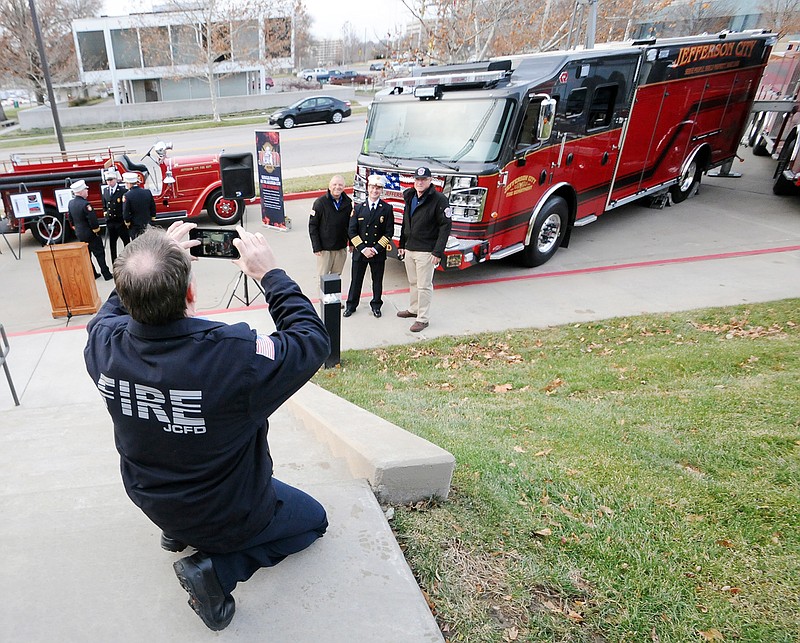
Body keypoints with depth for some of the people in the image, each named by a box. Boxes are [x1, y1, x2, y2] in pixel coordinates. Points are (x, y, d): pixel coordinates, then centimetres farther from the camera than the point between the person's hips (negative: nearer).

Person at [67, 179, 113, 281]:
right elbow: (92, 219, -24)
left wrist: (76, 228, 22)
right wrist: (96, 230, -10)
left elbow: (71, 219, 13)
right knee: (99, 253, 0)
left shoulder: (70, 203, 3)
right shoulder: (85, 204, -24)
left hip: (79, 233, 8)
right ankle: (106, 274, 3)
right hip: (90, 233, -8)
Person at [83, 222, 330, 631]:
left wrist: (156, 264, 0)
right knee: (314, 519, 21)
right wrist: (269, 273, -16)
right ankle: (216, 568, 2)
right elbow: (313, 341, -21)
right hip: (228, 515, -5)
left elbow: (114, 310, 4)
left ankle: (176, 531, 29)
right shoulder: (235, 355, -39)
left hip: (150, 501, 6)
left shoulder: (103, 345, -22)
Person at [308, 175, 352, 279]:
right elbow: (312, 226, -8)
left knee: (336, 275, 14)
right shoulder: (320, 203, -10)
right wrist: (316, 247, -11)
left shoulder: (348, 202, 0)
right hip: (324, 248, -3)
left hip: (341, 248, 3)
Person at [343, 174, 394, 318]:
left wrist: (376, 249, -12)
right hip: (359, 251, 1)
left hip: (379, 253, -1)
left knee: (377, 280, 11)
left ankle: (376, 305, 28)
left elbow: (389, 232, -5)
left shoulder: (387, 209, -3)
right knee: (356, 279, 9)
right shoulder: (359, 208, 1)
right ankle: (351, 305, 23)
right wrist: (363, 249, -12)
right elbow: (352, 231, -2)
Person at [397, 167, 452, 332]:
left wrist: (438, 252, -17)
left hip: (426, 251, -7)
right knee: (413, 283, 18)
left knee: (424, 286, -2)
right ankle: (413, 309, 33)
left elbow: (445, 226, -13)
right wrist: (402, 244, 16)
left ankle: (423, 319, 6)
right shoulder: (410, 197, 12)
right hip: (409, 249, 7)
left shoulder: (439, 200, -11)